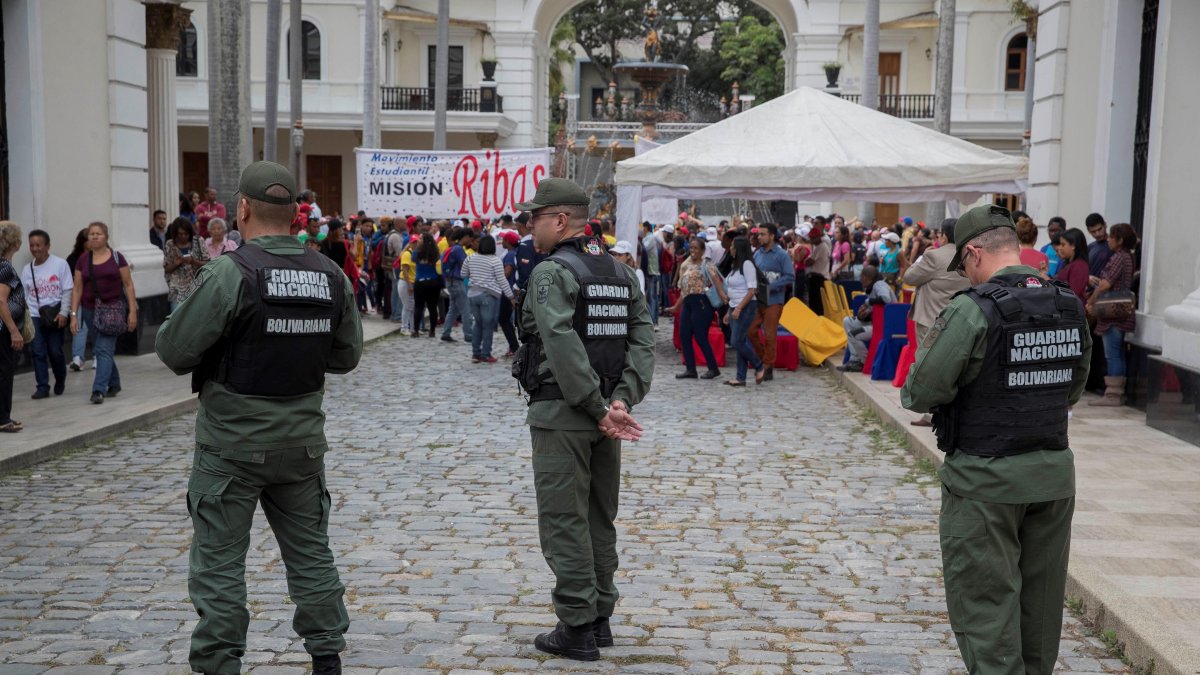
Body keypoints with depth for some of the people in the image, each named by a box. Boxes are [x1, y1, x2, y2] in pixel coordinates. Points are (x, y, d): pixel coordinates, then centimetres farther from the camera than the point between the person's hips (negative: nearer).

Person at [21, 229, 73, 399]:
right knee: (38, 352, -3)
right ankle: (42, 387, 3)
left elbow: (67, 291, -4)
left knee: (55, 352, 0)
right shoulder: (27, 269, 9)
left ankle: (60, 381, 24)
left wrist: (63, 313, -12)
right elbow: (24, 296, 13)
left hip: (55, 315, -3)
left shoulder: (60, 264, -2)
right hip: (35, 316, 3)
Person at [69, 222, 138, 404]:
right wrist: (74, 315, 1)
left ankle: (99, 389, -18)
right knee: (101, 350, 13)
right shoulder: (82, 261, 6)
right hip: (90, 310, 4)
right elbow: (77, 289, 7)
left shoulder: (117, 258, -1)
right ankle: (114, 384, 30)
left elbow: (128, 285, 0)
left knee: (104, 349, -13)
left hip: (113, 309, -4)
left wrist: (132, 310, -5)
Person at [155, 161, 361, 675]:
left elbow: (175, 350, -13)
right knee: (310, 552, 16)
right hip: (302, 440, 5)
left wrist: (167, 330, 8)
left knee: (219, 561, 5)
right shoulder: (332, 276, -1)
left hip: (232, 444, -5)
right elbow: (346, 356, 8)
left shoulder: (231, 273, -17)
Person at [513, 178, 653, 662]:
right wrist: (622, 400, -7)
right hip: (604, 416, 8)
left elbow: (564, 346, -23)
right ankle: (600, 618, 23)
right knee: (600, 518, 15)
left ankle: (577, 629, 3)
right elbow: (643, 338, 2)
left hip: (560, 415, -7)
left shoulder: (551, 272, -12)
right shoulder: (621, 272, 10)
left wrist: (599, 409, -19)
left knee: (564, 522, -1)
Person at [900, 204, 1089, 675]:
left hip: (985, 479, -6)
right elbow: (1072, 390, 13)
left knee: (986, 601, 4)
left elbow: (921, 393, -17)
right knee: (1040, 599, 18)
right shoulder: (1070, 308, 3)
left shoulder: (972, 312, -18)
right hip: (1054, 475, 6)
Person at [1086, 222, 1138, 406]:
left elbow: (1105, 284, -18)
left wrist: (1091, 301, -5)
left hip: (1113, 313, -10)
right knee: (1118, 354, 12)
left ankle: (1112, 395, -6)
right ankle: (1118, 391, 17)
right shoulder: (1128, 256, 15)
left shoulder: (1119, 257, -13)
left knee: (1112, 354, -7)